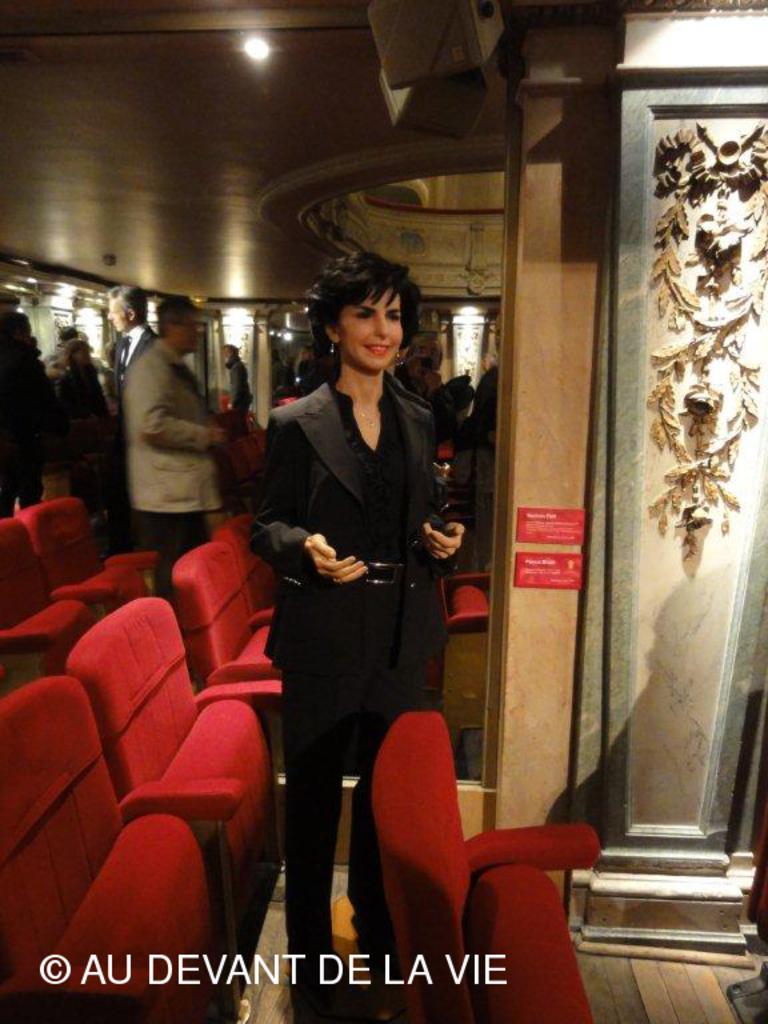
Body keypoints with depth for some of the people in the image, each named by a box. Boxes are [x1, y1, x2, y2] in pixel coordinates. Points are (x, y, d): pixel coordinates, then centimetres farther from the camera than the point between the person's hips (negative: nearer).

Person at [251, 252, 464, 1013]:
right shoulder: (296, 424, -7)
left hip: (401, 636, 5)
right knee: (313, 797, 12)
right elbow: (267, 527, -4)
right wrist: (306, 548, -24)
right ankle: (310, 950, 35)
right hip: (324, 639, -4)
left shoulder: (417, 420, 8)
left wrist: (441, 542, -5)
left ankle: (380, 930, 43)